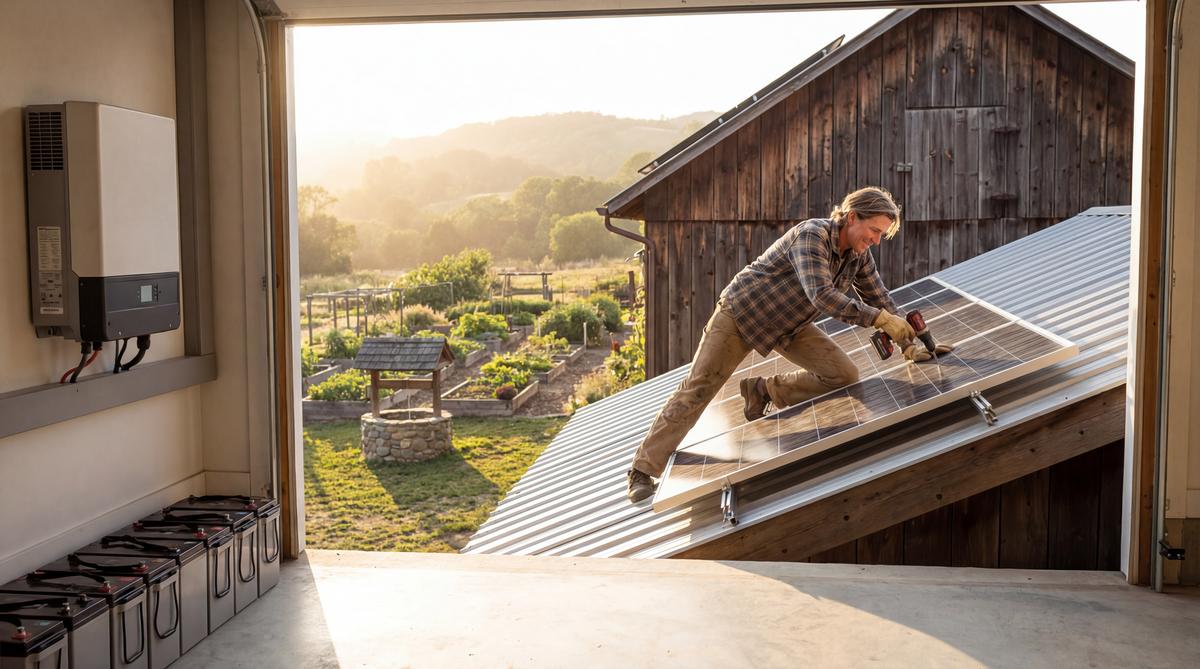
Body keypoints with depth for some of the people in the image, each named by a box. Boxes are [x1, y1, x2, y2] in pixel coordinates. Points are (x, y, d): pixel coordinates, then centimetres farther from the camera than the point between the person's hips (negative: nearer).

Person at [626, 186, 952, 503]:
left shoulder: (859, 255, -6)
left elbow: (882, 301, 5)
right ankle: (644, 470, 2)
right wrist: (878, 318, -40)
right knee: (696, 390, -7)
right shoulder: (811, 234, -29)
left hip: (789, 326, 7)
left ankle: (763, 391, 7)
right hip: (741, 310, -7)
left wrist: (909, 346, -2)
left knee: (844, 376, -10)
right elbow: (822, 295, -39)